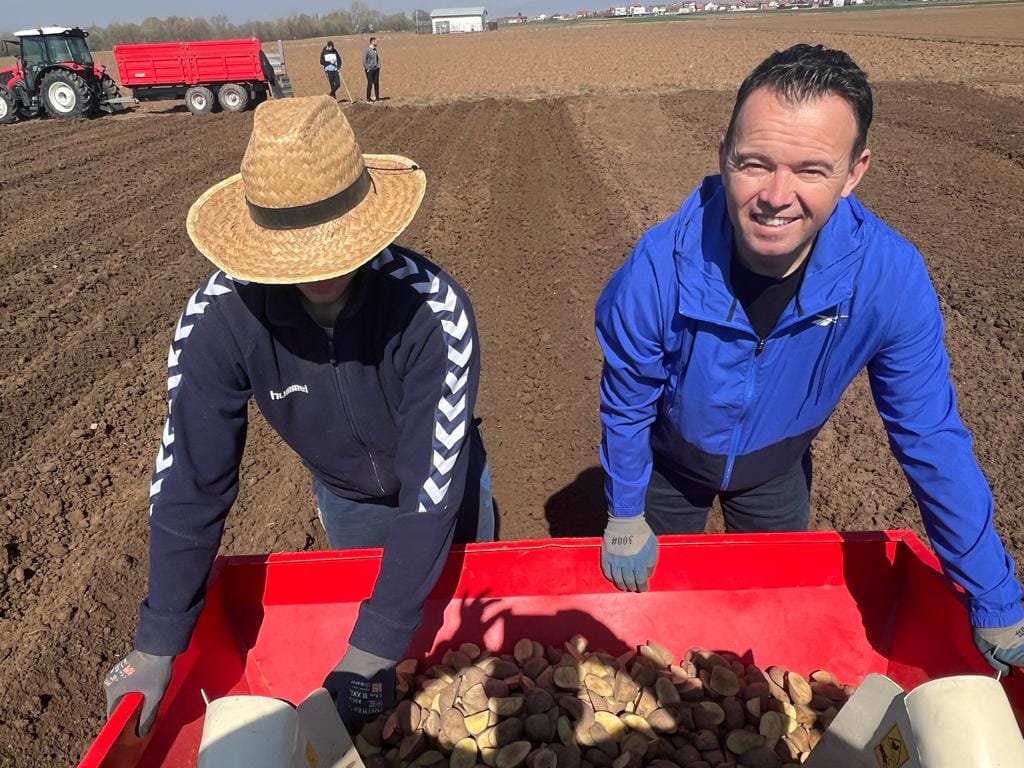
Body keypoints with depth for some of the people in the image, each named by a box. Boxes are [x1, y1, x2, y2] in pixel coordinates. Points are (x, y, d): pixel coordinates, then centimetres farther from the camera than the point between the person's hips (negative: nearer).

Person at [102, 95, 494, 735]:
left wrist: (375, 648, -35)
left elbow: (434, 482, -36)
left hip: (443, 491, -2)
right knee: (360, 668, 26)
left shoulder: (432, 307, -38)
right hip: (345, 502, 3)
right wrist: (158, 644, -18)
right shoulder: (221, 313, -30)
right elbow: (191, 478, -23)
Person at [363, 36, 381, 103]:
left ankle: (377, 97, 16)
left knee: (376, 83, 7)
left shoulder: (375, 50, 10)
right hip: (370, 70, -7)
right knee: (370, 84, -5)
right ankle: (368, 98, 4)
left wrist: (379, 65, 11)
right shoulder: (367, 50, -11)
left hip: (376, 69, 7)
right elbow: (364, 60, -11)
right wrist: (367, 68, -12)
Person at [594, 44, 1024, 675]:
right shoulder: (660, 267, -36)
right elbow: (626, 402, -18)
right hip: (671, 463, -1)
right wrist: (624, 516, -6)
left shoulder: (892, 278, -32)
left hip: (777, 470, 1)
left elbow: (933, 443, -20)